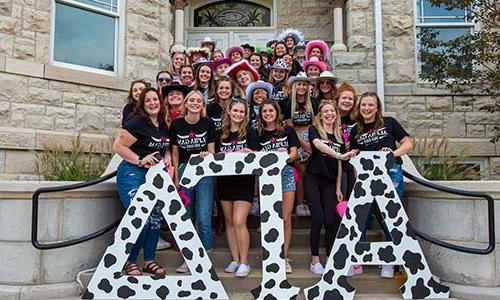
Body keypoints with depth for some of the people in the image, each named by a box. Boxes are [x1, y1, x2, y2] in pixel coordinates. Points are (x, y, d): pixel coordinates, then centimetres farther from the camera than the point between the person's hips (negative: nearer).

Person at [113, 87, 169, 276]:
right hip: (133, 175, -7)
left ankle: (149, 260, 21)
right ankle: (130, 262, 8)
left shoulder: (163, 126, 11)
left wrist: (167, 158, 2)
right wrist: (140, 160, -20)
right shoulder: (136, 123, -11)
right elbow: (118, 146, -14)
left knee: (155, 218, 8)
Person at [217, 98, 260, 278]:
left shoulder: (250, 132, 0)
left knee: (239, 222, -10)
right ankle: (235, 259, 21)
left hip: (244, 182, -4)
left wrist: (248, 153, -25)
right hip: (224, 181, 4)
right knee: (229, 222, 9)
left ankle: (244, 262, 3)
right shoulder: (221, 133, 9)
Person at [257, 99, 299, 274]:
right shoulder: (258, 134, 9)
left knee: (286, 219, -1)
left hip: (285, 173, 0)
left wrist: (286, 156, -18)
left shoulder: (287, 131, 8)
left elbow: (294, 153, 3)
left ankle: (284, 257, 9)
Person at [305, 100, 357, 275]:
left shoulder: (339, 136, 12)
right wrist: (340, 155, -39)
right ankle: (315, 260, 4)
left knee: (331, 220, -1)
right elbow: (319, 145, -25)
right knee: (318, 218, -9)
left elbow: (339, 165, 13)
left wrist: (338, 188, 8)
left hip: (330, 182, 4)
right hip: (313, 179, -4)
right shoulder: (314, 130, -1)